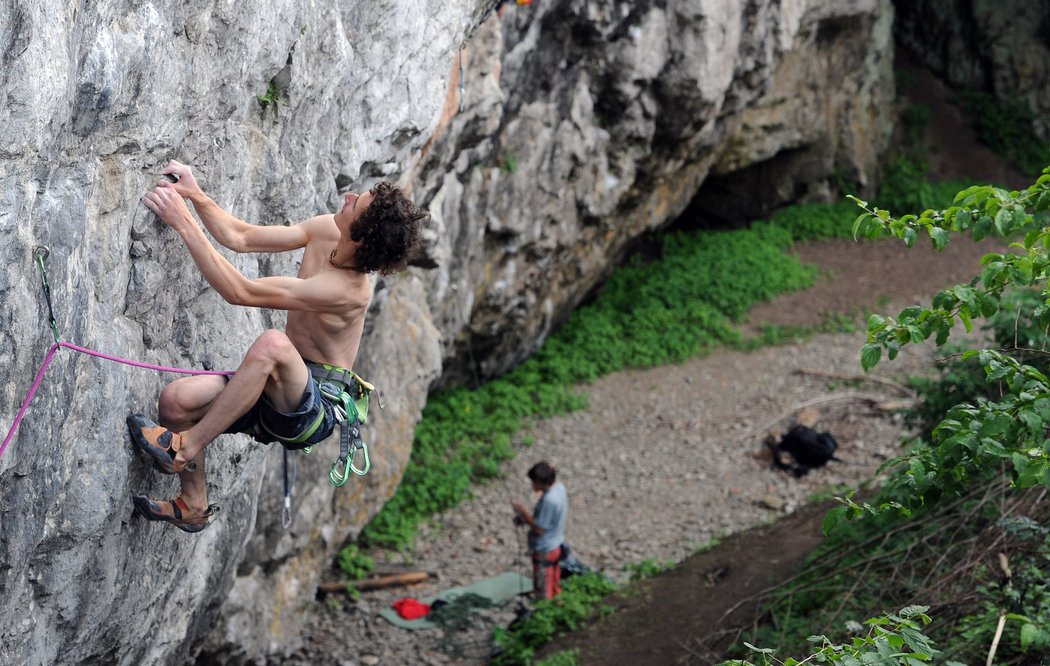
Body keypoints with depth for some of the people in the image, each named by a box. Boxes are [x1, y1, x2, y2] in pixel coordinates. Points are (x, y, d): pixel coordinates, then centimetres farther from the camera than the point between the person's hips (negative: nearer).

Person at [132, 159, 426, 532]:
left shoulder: (345, 290, -29)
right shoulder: (324, 231, -4)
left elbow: (238, 291, -31)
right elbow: (240, 238, 7)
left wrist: (182, 222, -29)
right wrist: (196, 197, -8)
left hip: (316, 410, -8)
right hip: (281, 387, 9)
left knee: (273, 343, -39)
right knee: (176, 399, -12)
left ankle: (185, 448, -25)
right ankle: (193, 508, 10)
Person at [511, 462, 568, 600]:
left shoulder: (549, 500, -30)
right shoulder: (559, 487, -2)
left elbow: (539, 529, -23)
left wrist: (523, 512, -14)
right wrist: (526, 519, 2)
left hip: (544, 551, -9)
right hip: (555, 546, 9)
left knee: (543, 594, 4)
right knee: (554, 589, 21)